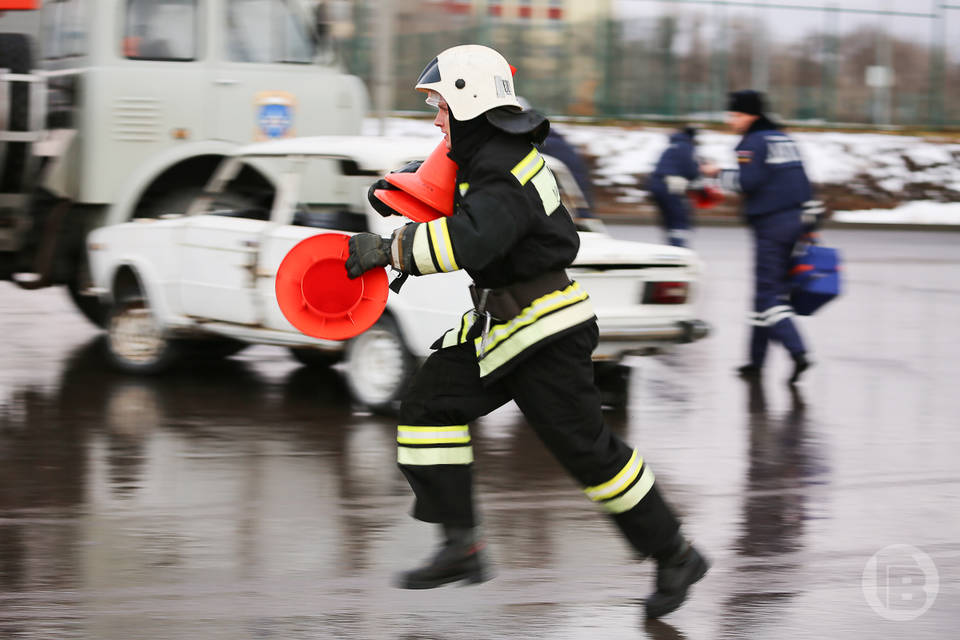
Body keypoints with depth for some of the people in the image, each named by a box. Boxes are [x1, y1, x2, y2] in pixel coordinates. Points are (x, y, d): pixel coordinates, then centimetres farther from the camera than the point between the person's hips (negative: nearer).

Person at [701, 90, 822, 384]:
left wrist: (720, 174, -2)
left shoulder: (753, 142, -8)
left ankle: (797, 352, -21)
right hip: (795, 221, 9)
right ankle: (756, 360, 18)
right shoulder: (784, 139, 18)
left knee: (768, 294, -7)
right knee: (774, 289, 13)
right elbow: (801, 181, 18)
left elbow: (748, 181, -18)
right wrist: (810, 219, 20)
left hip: (770, 225, -9)